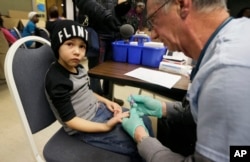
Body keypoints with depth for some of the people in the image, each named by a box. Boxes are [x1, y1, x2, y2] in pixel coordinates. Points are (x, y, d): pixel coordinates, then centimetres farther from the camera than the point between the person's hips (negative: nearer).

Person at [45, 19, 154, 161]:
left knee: (144, 121, 7)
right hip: (84, 127, -8)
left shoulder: (77, 67, 1)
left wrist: (106, 101, 2)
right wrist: (106, 127, -26)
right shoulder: (57, 80, -24)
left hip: (98, 110, 8)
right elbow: (70, 120, -22)